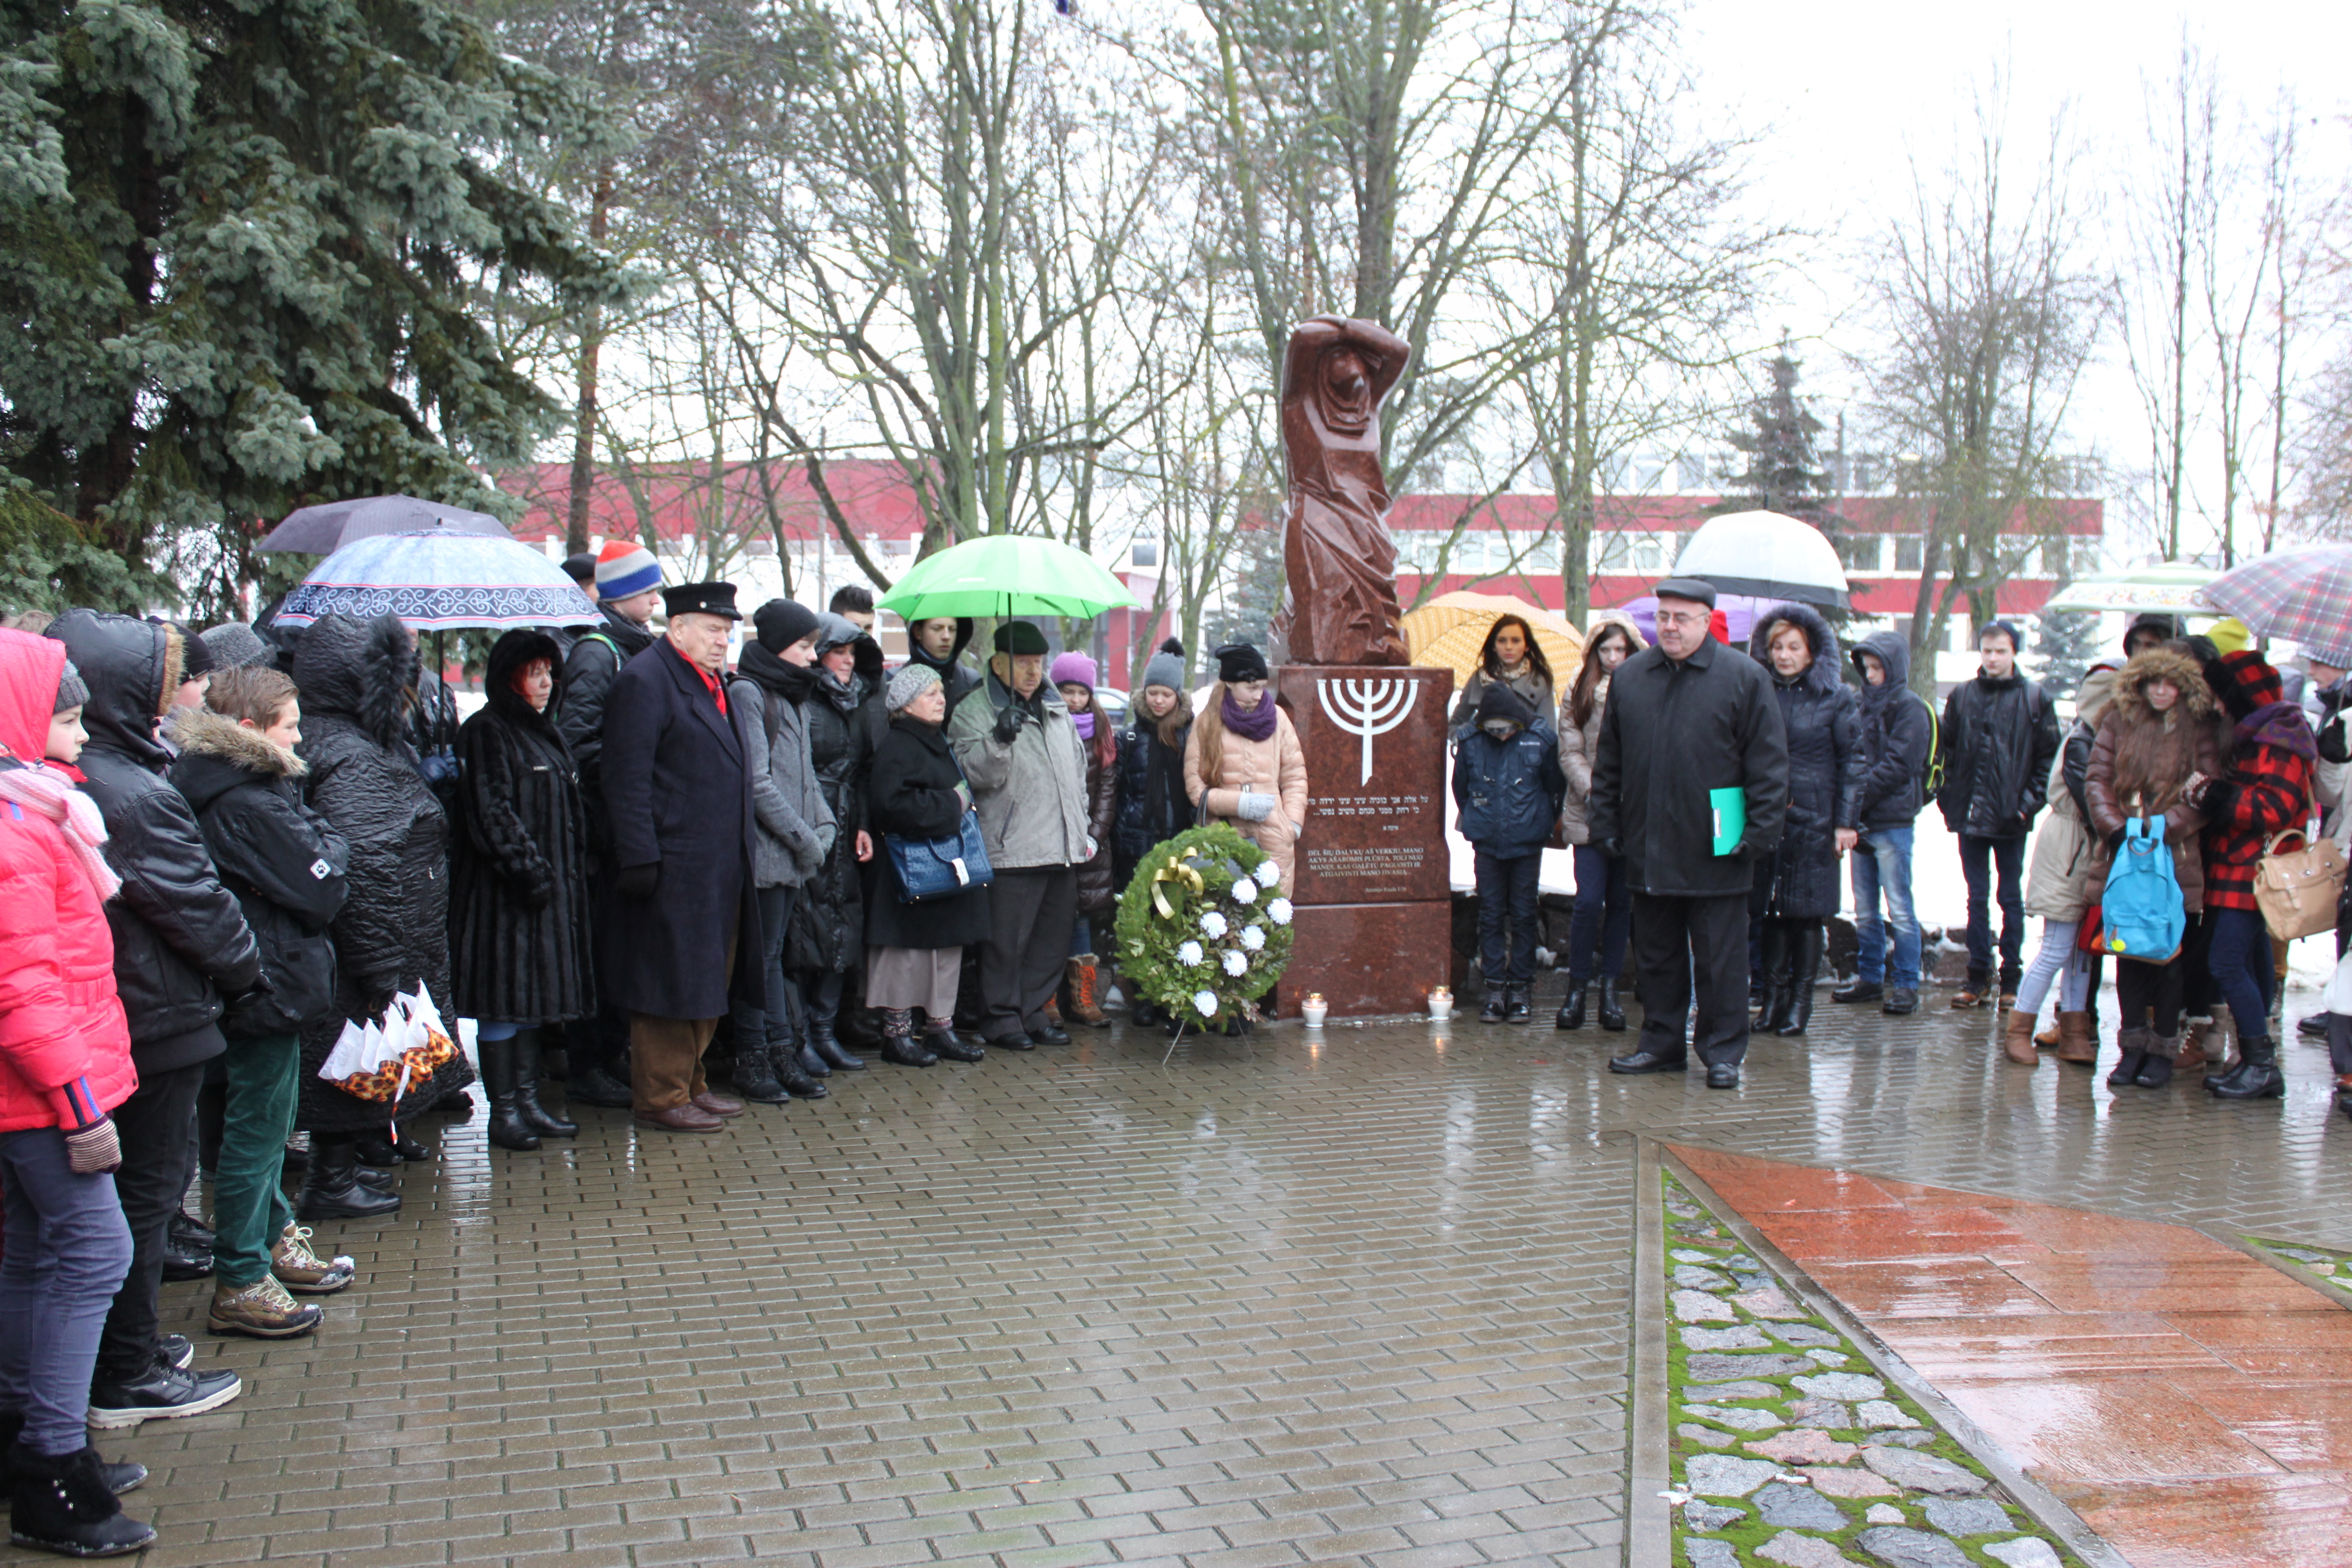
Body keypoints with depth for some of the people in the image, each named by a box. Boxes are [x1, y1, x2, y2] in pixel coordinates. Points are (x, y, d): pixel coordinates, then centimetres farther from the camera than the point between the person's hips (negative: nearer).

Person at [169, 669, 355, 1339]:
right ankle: (240, 1284, 7)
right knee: (256, 1128, -2)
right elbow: (322, 891, -19)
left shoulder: (212, 786, 8)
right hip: (270, 985, -10)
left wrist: (315, 841, -3)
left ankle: (276, 1242, 37)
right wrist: (330, 843, -3)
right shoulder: (252, 804, -23)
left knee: (264, 1122, 22)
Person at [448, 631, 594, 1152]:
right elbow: (490, 814, -16)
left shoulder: (545, 732, 18)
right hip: (504, 893, -9)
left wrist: (573, 870, 14)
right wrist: (527, 868, -20)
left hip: (554, 886, 9)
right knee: (505, 999, -4)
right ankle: (503, 1111, 3)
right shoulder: (485, 732, -9)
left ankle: (528, 1099, 18)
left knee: (540, 995, 11)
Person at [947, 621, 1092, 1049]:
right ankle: (1001, 1018, 9)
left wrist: (1081, 829, 20)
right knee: (1006, 941, -3)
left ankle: (1034, 1011, 22)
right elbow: (975, 774, -15)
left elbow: (1077, 769, 25)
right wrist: (999, 739, -32)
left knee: (1055, 935, 11)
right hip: (1010, 849, -7)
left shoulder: (1056, 708, 18)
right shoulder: (973, 712, -3)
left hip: (1062, 849, 7)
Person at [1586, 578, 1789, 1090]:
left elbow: (1770, 764, -4)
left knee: (1720, 960, 3)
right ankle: (1661, 1043, 24)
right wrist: (1604, 822, 9)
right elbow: (1608, 759, 14)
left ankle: (1722, 1053, 13)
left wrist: (1760, 833, -9)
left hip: (1715, 852, -4)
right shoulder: (1628, 676, 9)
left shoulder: (1745, 678, -3)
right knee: (1655, 956, 13)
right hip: (1648, 850, 4)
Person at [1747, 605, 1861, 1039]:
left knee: (1807, 912, 1)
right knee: (1770, 910, 5)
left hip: (1814, 821, -2)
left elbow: (1852, 762, 1)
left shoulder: (1837, 698, 0)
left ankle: (1800, 1001, 10)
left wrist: (1847, 822, -5)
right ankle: (1774, 997, 13)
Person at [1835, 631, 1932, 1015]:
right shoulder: (1865, 706, 15)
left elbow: (1898, 766, -13)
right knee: (1865, 909, 12)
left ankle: (1906, 985, 2)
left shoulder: (1910, 710, -5)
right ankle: (1870, 977, 21)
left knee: (1899, 909, -3)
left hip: (1893, 822, -7)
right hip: (1862, 823, 7)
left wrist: (1860, 796, -16)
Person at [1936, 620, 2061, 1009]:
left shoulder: (2035, 699, 0)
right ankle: (1978, 977, 14)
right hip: (1970, 813, 2)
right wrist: (1948, 799, 2)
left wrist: (2030, 801, -8)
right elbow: (1946, 750, 10)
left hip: (2012, 817, -2)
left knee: (2011, 897, 5)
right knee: (1977, 898, 8)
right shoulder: (1962, 696, 6)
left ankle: (2011, 978, 11)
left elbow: (2048, 757, 0)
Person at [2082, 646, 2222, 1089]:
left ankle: (2163, 1049, 11)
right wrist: (2115, 828, -12)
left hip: (2175, 857, -2)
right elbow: (2096, 778, 1)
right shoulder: (2118, 722, 6)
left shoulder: (2197, 729, 1)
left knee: (2168, 953, 2)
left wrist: (2163, 828, -17)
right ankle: (2132, 1047, 13)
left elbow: (2207, 797, -5)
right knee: (2128, 950, 5)